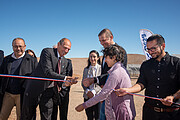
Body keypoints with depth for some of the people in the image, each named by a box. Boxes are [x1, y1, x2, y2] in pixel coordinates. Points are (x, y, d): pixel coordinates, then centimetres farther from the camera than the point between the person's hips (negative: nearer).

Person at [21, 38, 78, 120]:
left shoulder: (66, 62, 8)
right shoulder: (47, 52, -10)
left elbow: (60, 80, 4)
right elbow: (47, 72, -22)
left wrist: (64, 84, -19)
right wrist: (64, 78, -27)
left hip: (49, 92, 5)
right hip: (35, 89, -4)